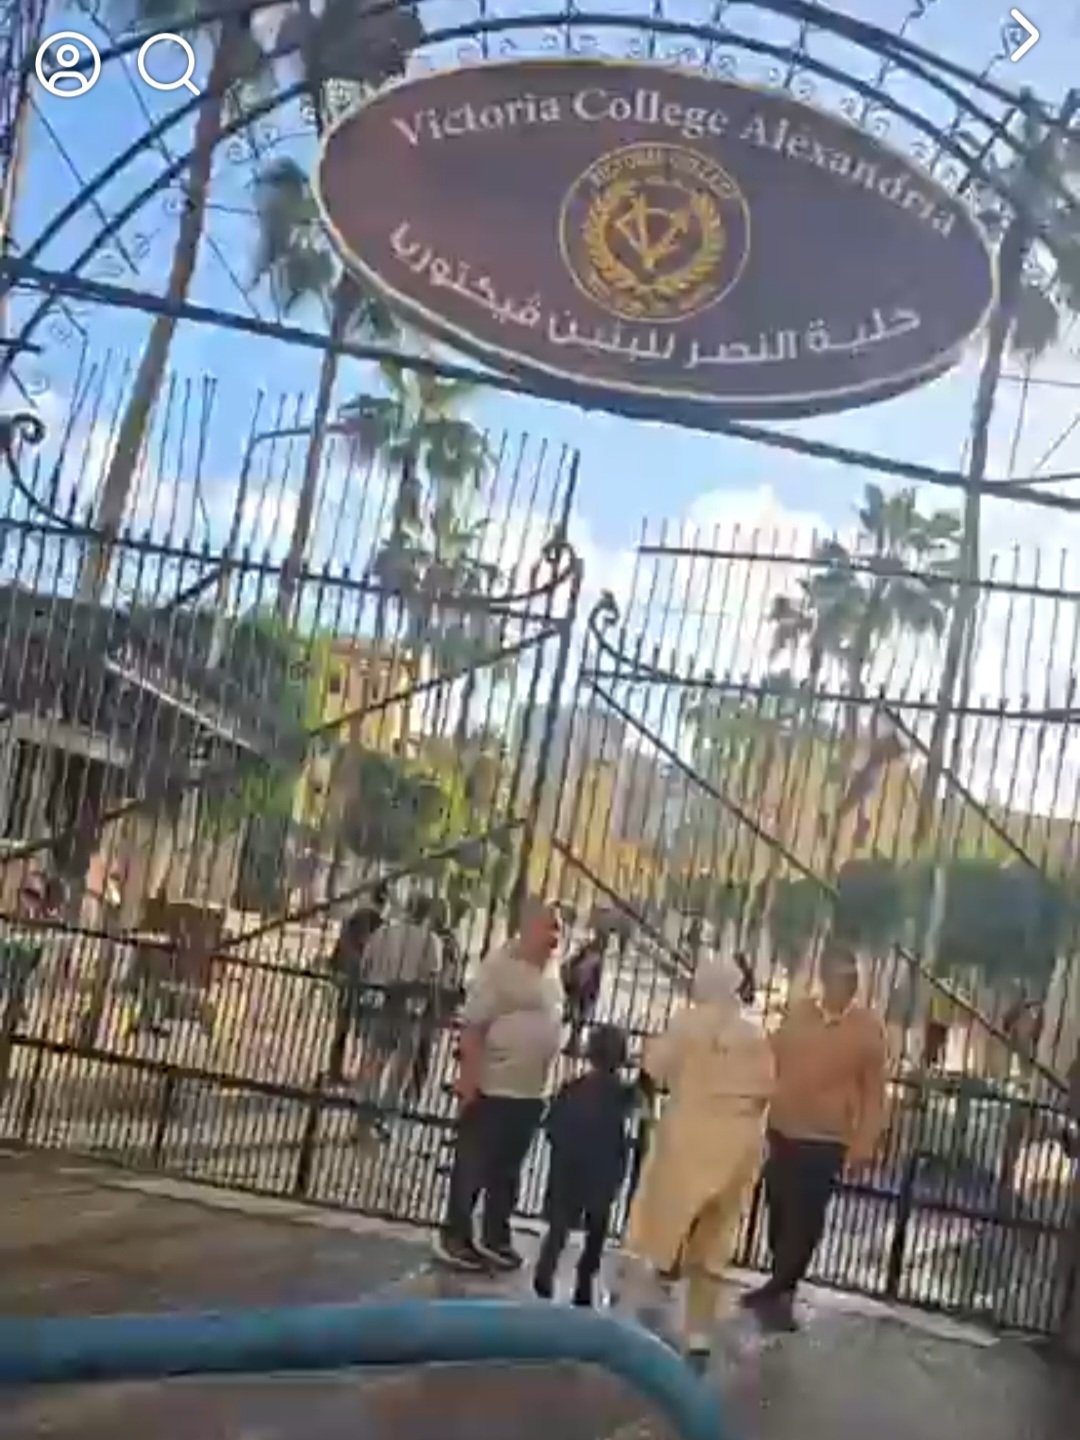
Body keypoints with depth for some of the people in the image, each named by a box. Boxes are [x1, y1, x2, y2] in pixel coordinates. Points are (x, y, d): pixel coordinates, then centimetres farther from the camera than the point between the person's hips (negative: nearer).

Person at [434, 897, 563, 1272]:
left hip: (531, 1091, 7)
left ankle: (495, 1237, 25)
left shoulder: (550, 969, 10)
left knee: (507, 1170, 15)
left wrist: (547, 1081, 16)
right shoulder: (501, 965, -14)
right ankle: (454, 1236, 12)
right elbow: (472, 1024, -17)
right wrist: (470, 1077, -21)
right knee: (472, 1167, 3)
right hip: (492, 1087, -7)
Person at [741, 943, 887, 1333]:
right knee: (780, 1214, 12)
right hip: (782, 1132, 3)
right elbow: (769, 1066, 7)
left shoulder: (868, 1028, -6)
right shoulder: (797, 1014, 1)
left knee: (804, 1222, -2)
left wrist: (864, 1143, -11)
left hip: (826, 1141, -3)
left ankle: (776, 1291, 13)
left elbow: (874, 1091, -4)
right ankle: (781, 1289, 28)